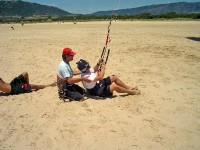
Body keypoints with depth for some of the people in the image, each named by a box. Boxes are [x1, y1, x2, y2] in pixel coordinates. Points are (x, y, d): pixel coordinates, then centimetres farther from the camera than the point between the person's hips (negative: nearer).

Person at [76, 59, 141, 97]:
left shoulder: (86, 71, -4)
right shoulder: (86, 77, -34)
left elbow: (94, 70, 17)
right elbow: (100, 77, -41)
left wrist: (98, 63, -2)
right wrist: (103, 68, -25)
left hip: (99, 83, 10)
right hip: (98, 91, -10)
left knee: (114, 77, 6)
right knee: (114, 86, -27)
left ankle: (129, 88, 14)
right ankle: (131, 92, -4)